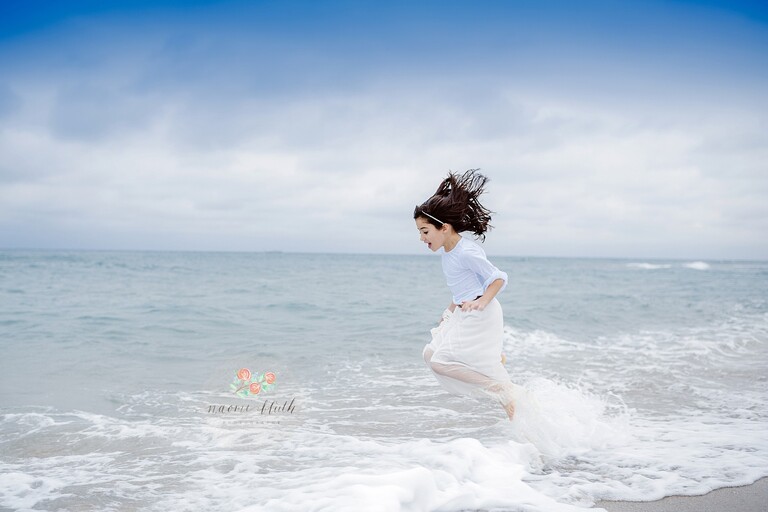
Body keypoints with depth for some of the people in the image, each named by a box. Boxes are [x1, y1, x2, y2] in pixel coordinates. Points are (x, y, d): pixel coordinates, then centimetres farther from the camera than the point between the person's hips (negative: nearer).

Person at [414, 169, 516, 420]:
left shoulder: (466, 252, -20)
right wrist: (453, 308, 21)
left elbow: (498, 278, -17)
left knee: (440, 360, -15)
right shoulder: (448, 251, 8)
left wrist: (481, 302, -30)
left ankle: (503, 390, -12)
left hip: (480, 316, -10)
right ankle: (492, 359, 16)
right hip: (463, 315, 10)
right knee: (430, 353, 9)